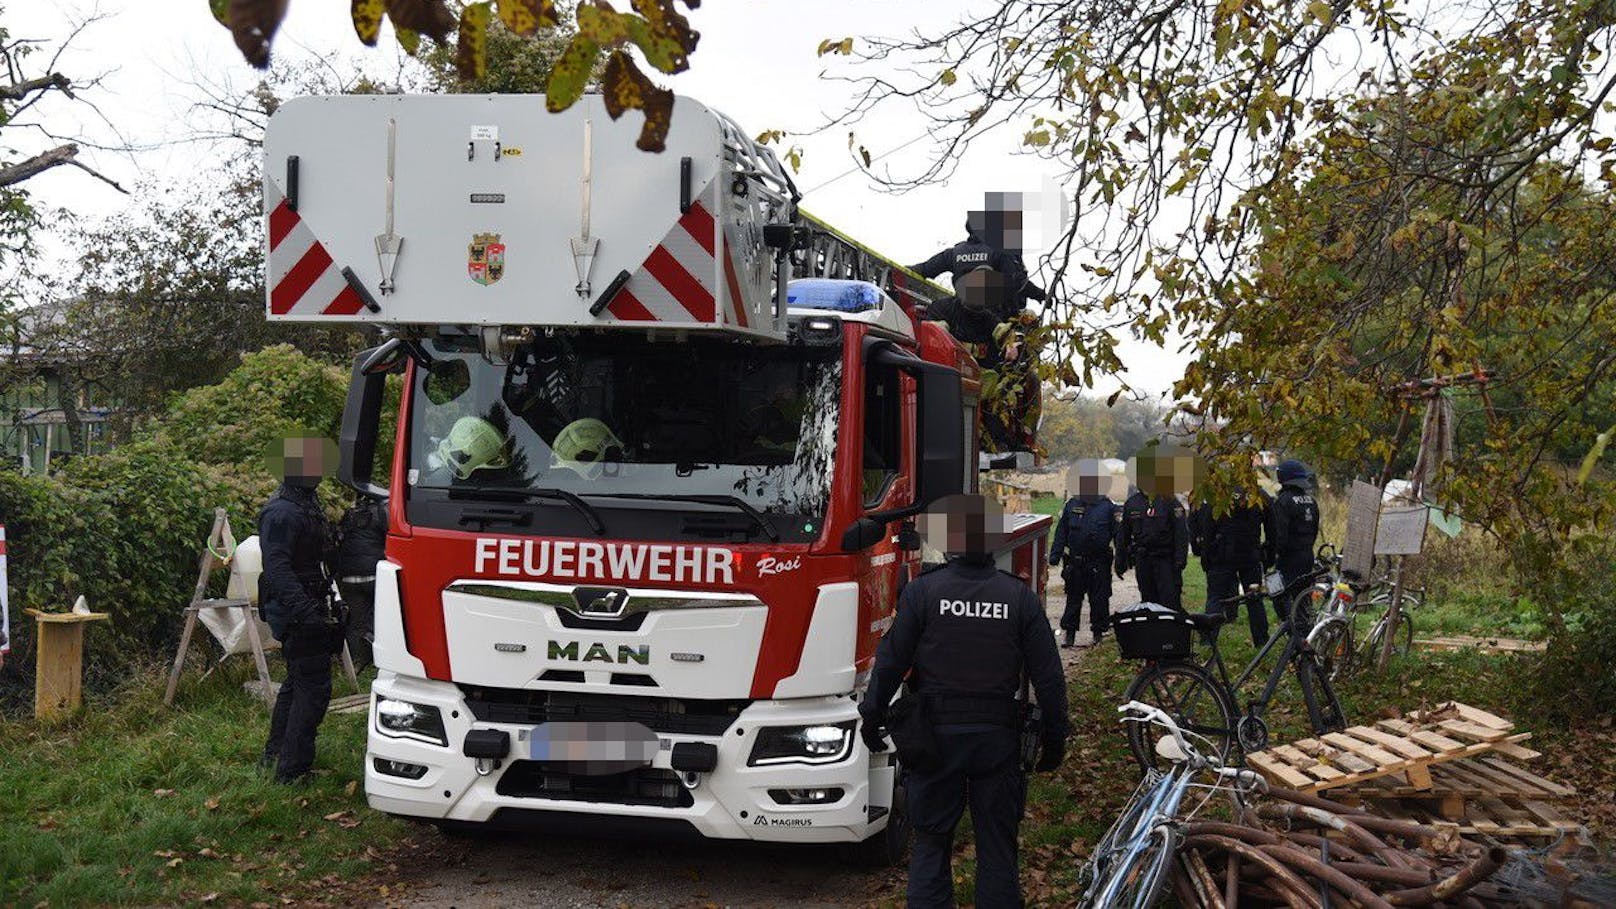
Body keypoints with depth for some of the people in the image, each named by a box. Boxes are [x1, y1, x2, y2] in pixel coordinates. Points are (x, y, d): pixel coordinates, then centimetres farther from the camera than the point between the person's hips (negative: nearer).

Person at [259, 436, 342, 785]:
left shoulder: (307, 505, 15)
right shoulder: (282, 512, -18)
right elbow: (277, 569, -27)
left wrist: (327, 608, 23)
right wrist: (307, 610, -35)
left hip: (306, 609, 11)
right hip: (295, 612, -11)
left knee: (297, 683, 20)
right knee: (313, 687, -8)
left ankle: (274, 756, 33)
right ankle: (292, 769, -3)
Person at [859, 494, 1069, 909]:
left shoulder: (922, 591, -6)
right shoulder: (1021, 596, -1)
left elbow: (891, 661, -5)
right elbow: (1048, 676, 0)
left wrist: (871, 716, 7)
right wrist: (1055, 737, 9)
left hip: (935, 736, -1)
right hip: (999, 739, 1)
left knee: (931, 844, 9)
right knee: (998, 847, 11)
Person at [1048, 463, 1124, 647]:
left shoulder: (1109, 506, -2)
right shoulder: (1071, 505, 6)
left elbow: (1118, 534, -1)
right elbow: (1061, 532, 11)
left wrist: (1119, 560, -6)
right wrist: (1055, 554, 5)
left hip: (1100, 563, -2)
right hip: (1075, 561, 2)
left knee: (1099, 599, 3)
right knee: (1073, 598, 8)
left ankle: (1099, 632, 15)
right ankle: (1068, 632, 15)